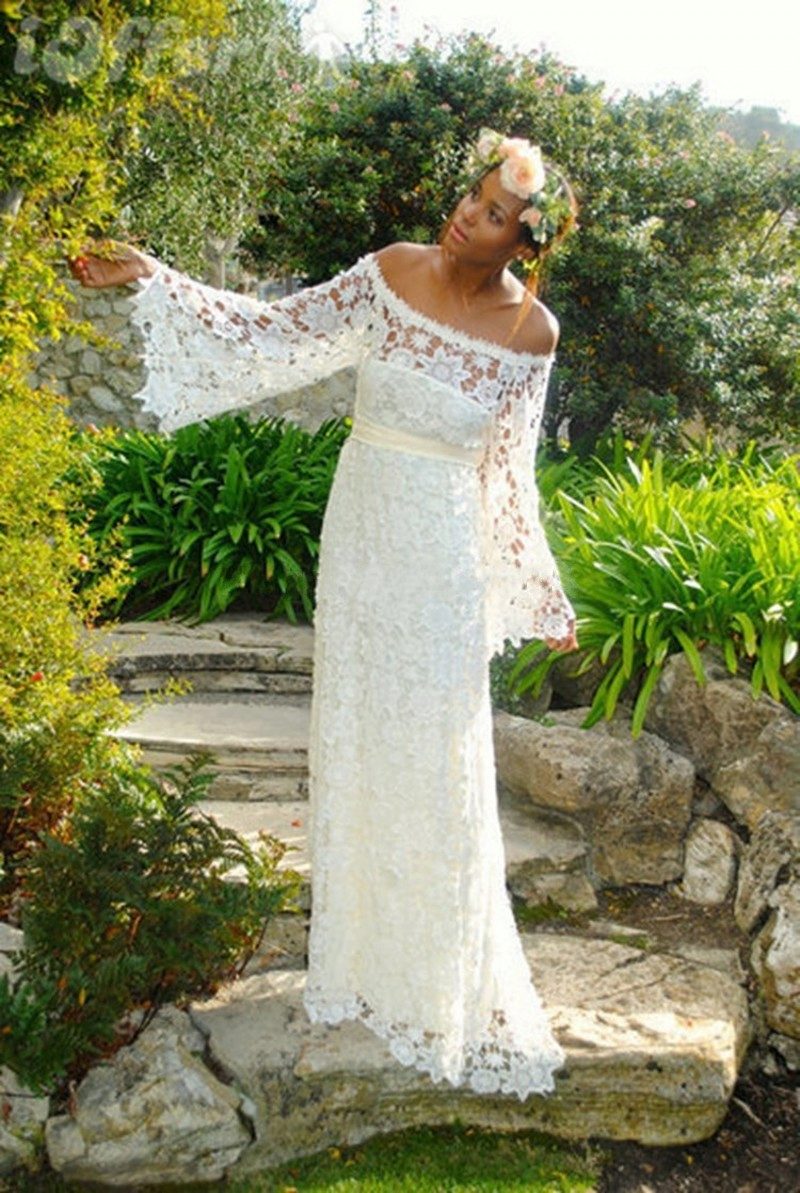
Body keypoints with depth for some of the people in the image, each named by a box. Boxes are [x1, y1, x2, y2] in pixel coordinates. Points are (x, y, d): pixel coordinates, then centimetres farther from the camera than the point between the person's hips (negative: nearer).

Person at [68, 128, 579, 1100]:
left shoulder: (530, 333, -7)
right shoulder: (390, 272, -3)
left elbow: (507, 475, 2)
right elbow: (272, 335, 4)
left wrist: (542, 600, 6)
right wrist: (149, 277, -1)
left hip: (443, 556, -2)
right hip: (359, 533, 3)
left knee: (434, 757, 3)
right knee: (352, 737, 11)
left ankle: (444, 990, 23)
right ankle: (359, 956, 31)